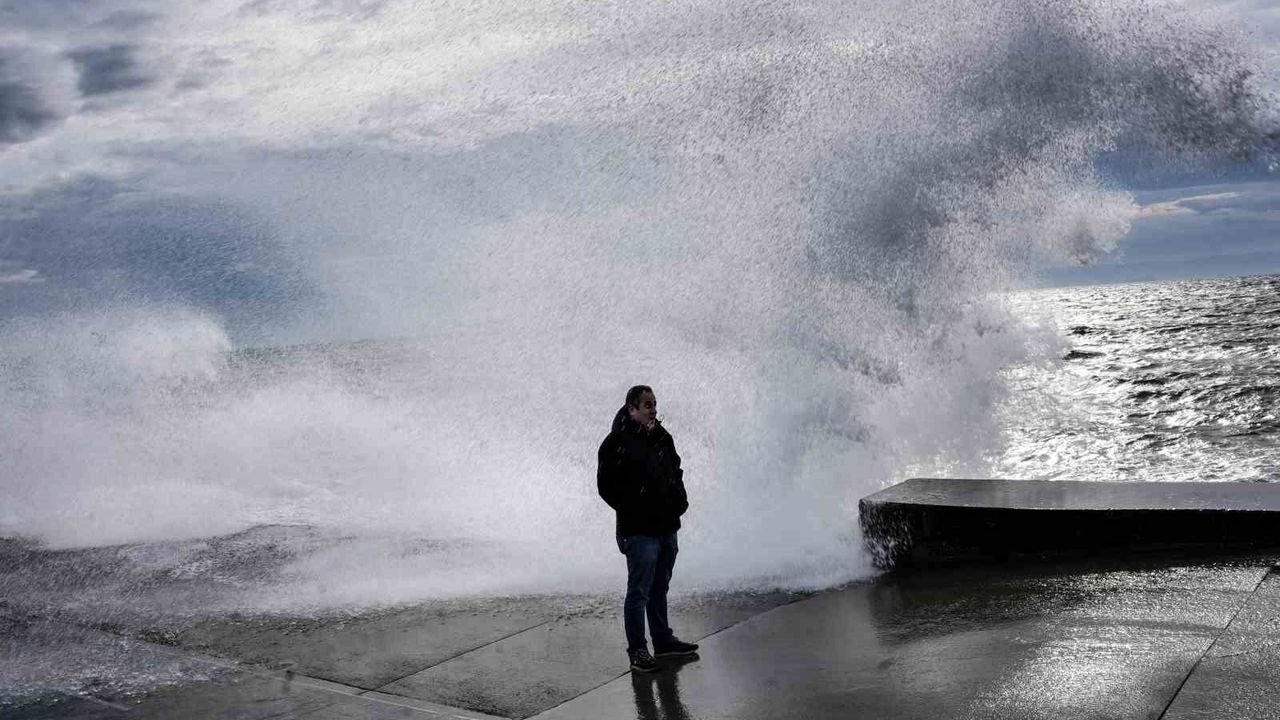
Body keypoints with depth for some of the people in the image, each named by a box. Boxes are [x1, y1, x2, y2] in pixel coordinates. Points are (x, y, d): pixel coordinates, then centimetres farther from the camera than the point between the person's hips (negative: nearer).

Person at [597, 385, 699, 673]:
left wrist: (680, 500, 10)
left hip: (667, 527, 7)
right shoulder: (617, 443, -12)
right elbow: (606, 486, -10)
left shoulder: (662, 437, 10)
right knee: (639, 592, -2)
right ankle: (637, 650, 6)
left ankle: (663, 640, 30)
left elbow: (676, 471, 24)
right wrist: (632, 510, -9)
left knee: (659, 588, 19)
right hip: (640, 531, -7)